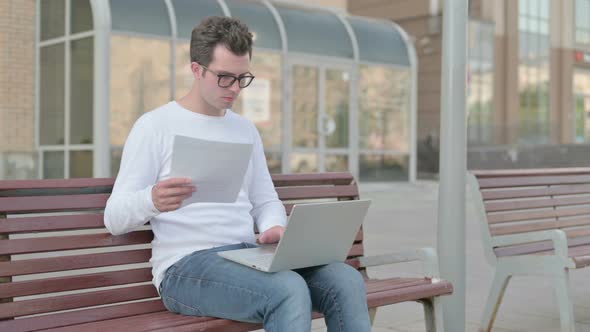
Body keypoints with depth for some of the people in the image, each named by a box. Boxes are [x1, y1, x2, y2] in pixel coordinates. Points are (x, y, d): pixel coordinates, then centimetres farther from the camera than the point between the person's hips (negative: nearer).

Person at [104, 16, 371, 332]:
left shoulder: (246, 130, 17)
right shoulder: (154, 126, -1)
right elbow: (114, 218, -5)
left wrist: (275, 227, -3)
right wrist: (152, 200, -29)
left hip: (248, 256, 6)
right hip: (185, 265, -5)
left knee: (346, 281, -20)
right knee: (289, 291, -33)